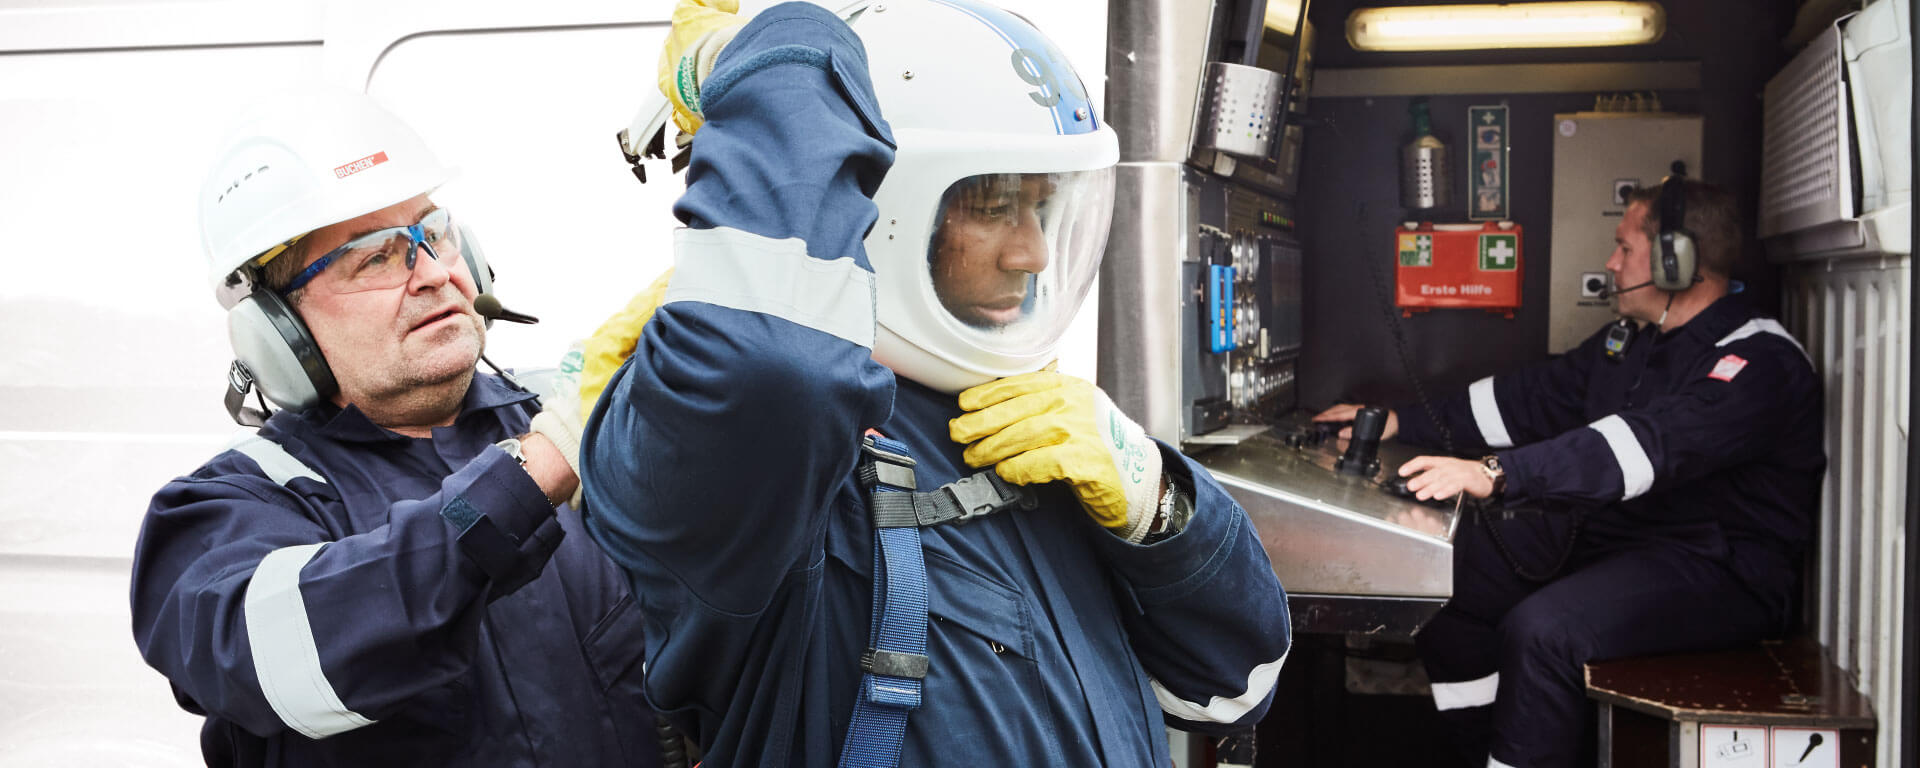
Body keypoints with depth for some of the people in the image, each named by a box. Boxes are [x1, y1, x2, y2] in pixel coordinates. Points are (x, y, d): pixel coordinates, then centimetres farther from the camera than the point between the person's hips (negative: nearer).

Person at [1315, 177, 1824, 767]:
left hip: (1718, 569, -9)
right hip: (1605, 535, 9)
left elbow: (1653, 444, -33)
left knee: (1542, 629, -33)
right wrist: (1399, 423, 8)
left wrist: (1497, 473, -44)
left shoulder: (1759, 361, -17)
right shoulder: (1627, 341, 14)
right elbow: (1532, 398, 16)